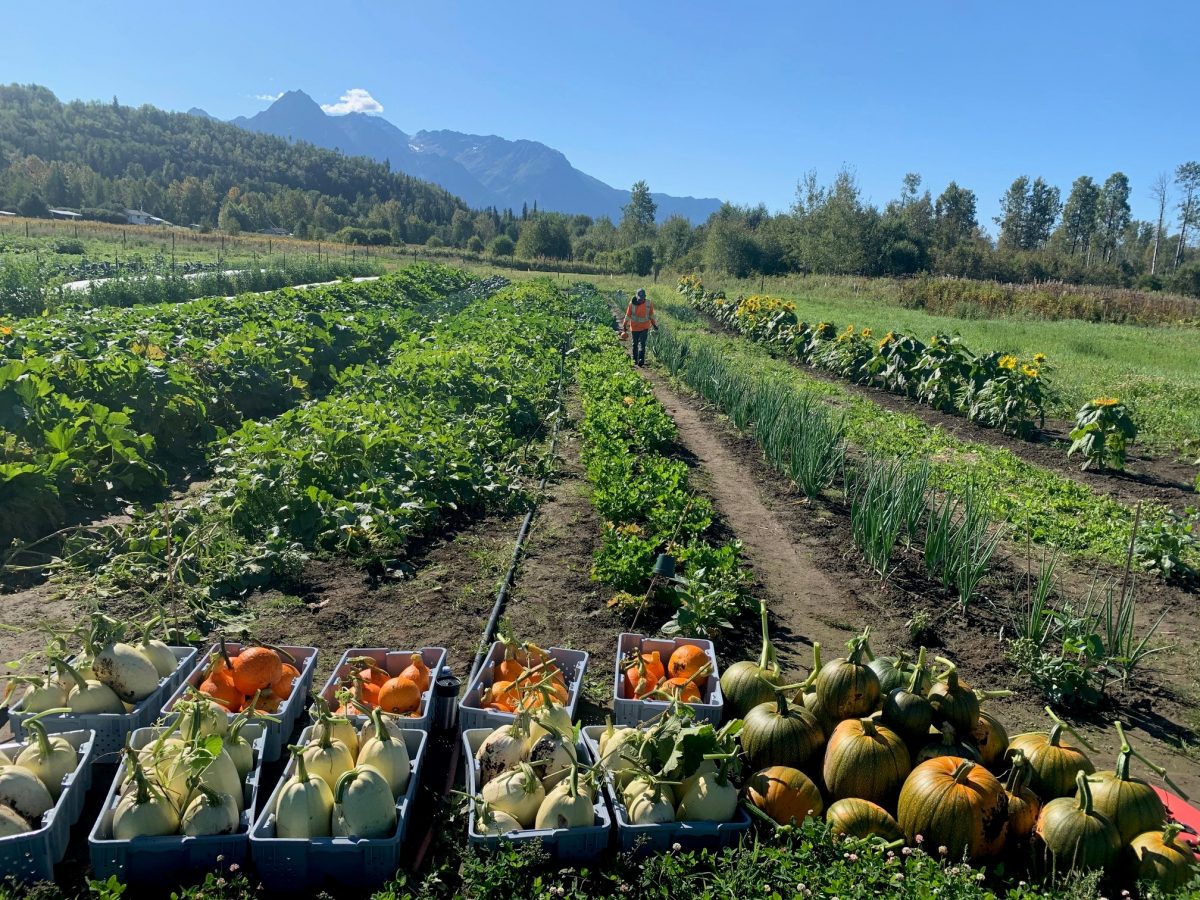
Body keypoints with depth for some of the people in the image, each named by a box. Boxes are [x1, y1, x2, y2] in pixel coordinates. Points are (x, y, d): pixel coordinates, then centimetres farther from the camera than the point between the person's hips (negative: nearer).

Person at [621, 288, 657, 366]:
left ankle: (641, 359, -15)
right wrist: (624, 325, 4)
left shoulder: (649, 304, -8)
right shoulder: (632, 303, -11)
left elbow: (651, 315, 8)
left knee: (642, 343, -12)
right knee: (635, 344, 12)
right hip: (634, 327, 1)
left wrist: (654, 324, 15)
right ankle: (635, 359, 26)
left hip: (645, 327, -1)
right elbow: (628, 315, 0)